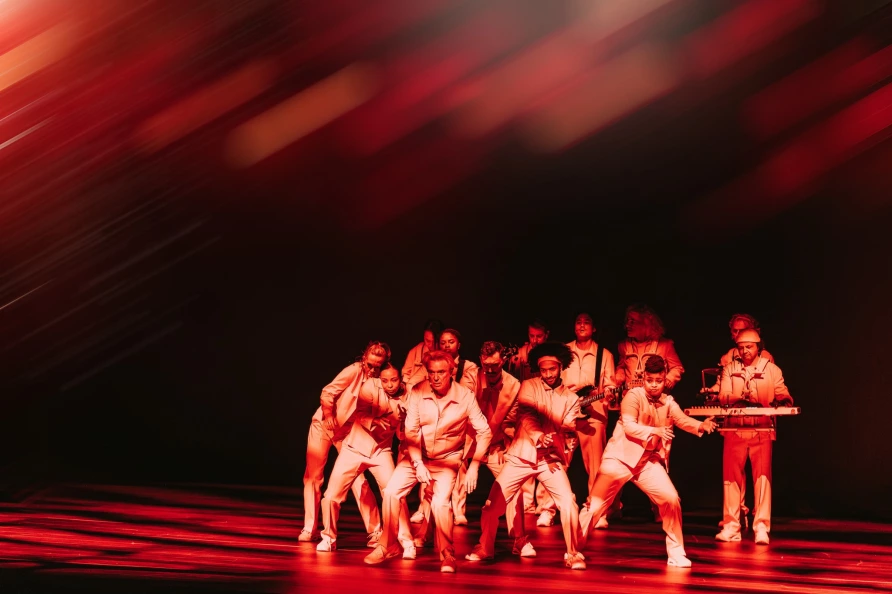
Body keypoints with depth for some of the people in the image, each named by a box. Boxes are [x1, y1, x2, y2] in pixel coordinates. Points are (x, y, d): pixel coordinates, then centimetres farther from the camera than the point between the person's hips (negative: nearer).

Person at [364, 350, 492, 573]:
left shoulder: (465, 396, -17)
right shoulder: (417, 392, -15)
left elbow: (484, 432, -12)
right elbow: (411, 431, -11)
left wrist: (474, 466, -17)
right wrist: (418, 463, -19)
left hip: (447, 459, -2)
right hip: (418, 456, 2)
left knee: (440, 503, -24)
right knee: (391, 492, -14)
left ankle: (447, 555, -3)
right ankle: (388, 546, 7)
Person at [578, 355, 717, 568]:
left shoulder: (668, 402, 5)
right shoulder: (633, 395, -11)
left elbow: (683, 420, -10)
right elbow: (628, 426, -21)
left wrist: (701, 426, -29)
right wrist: (655, 431, -33)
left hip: (649, 461, 4)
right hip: (621, 457, -4)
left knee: (671, 500, -6)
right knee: (595, 505, 0)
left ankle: (676, 552, 9)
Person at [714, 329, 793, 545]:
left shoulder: (771, 369, 7)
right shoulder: (729, 369, 10)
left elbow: (783, 395, 1)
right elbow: (723, 397, -2)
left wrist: (784, 402, -23)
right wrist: (739, 397, -22)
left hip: (762, 430, -1)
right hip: (734, 429, 1)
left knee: (762, 477, -7)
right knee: (731, 476, 1)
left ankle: (761, 528, -5)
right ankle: (731, 527, 7)